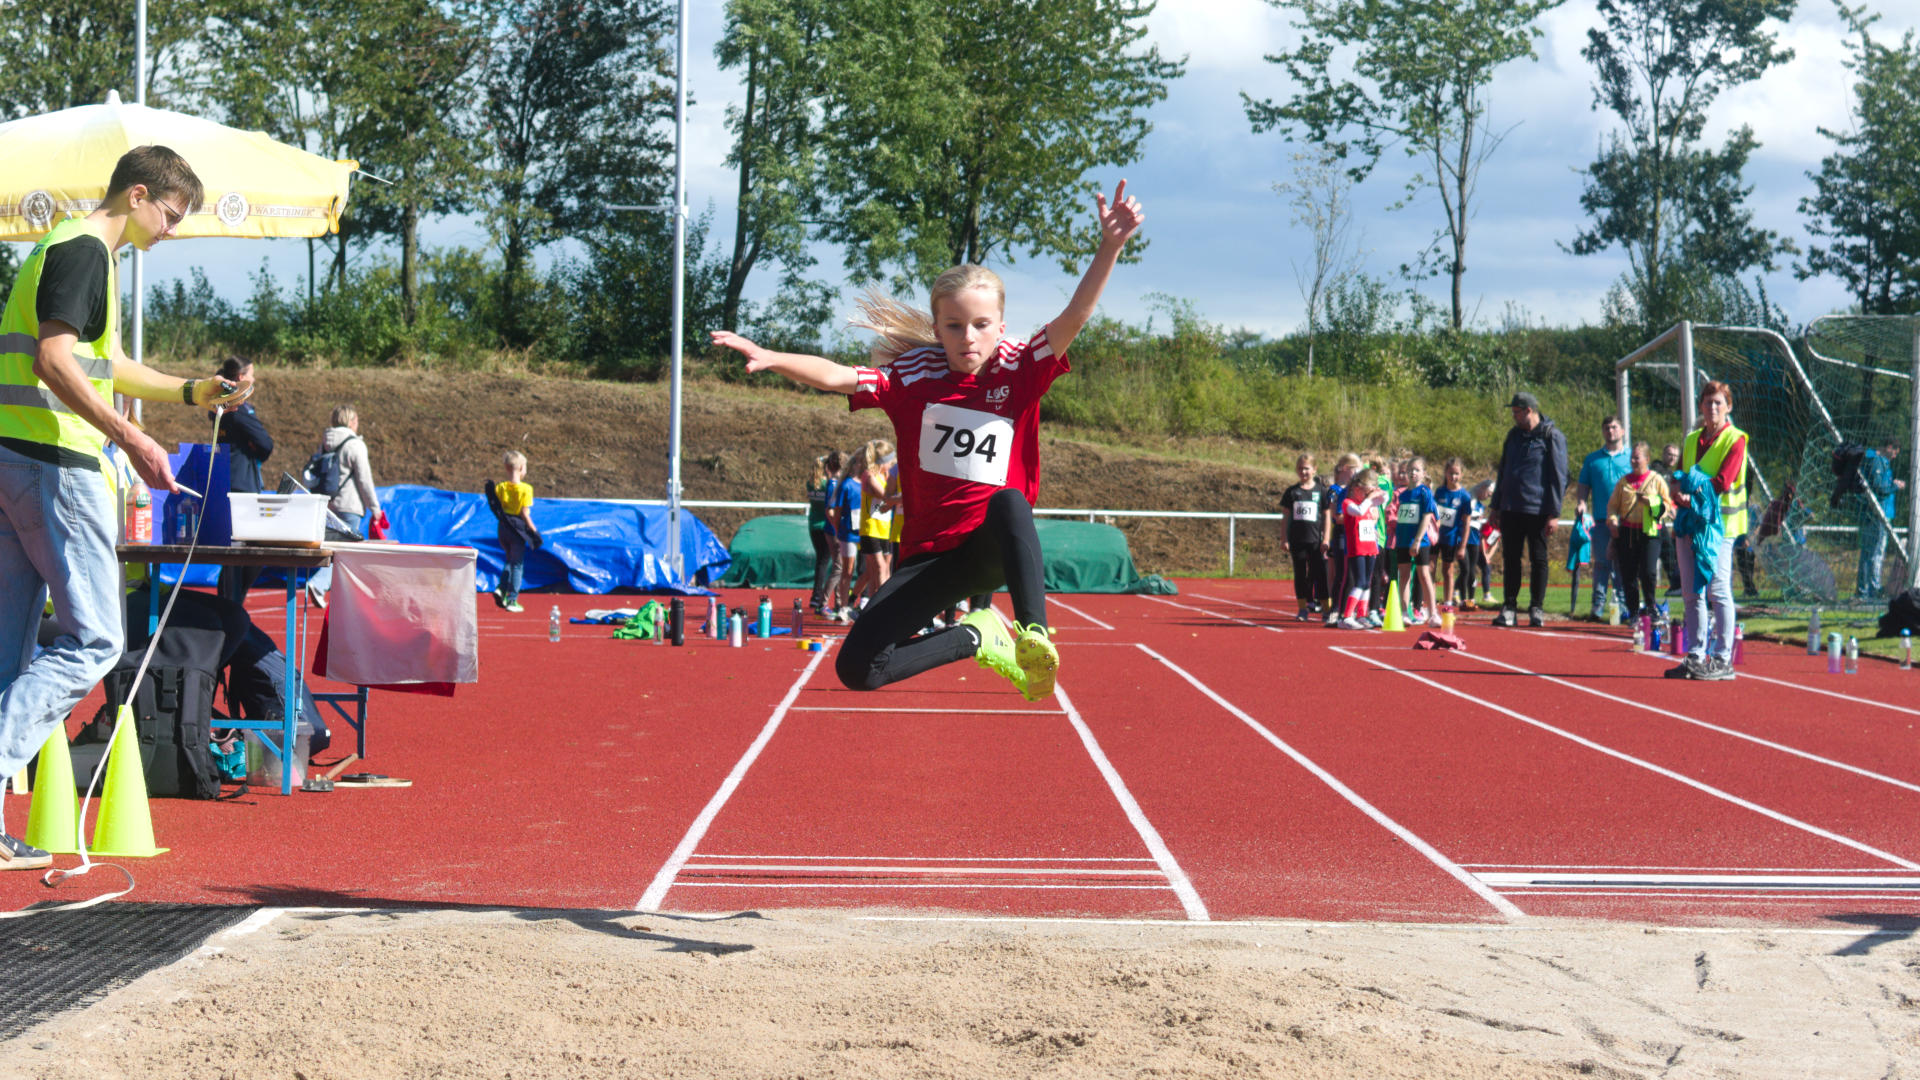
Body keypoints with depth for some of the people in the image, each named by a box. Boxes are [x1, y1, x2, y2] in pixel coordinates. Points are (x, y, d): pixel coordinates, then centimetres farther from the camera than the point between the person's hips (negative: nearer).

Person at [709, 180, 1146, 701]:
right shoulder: (912, 378, -1)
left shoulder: (1019, 373, -3)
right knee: (857, 667, -9)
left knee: (1008, 501, -39)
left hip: (999, 546, -3)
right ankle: (976, 637, 13)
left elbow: (1072, 320, -16)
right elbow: (835, 376, -13)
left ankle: (1033, 635, -45)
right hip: (933, 553, 3)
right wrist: (772, 359, -32)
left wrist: (1109, 248, -31)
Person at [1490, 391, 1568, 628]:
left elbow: (1558, 477, -6)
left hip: (1538, 510, -5)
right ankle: (1509, 609, 8)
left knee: (1538, 560, 2)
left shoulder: (1552, 437, -4)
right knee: (1511, 559, 5)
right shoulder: (1514, 435, 14)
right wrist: (1496, 506, 16)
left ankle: (1537, 609, 8)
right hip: (1511, 509, 5)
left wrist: (1554, 513, -11)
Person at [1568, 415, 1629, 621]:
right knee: (1601, 562, -1)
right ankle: (1598, 606, -2)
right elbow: (1582, 486, 15)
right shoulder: (1592, 459, 16)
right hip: (1601, 519, 1)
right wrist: (1581, 502, -5)